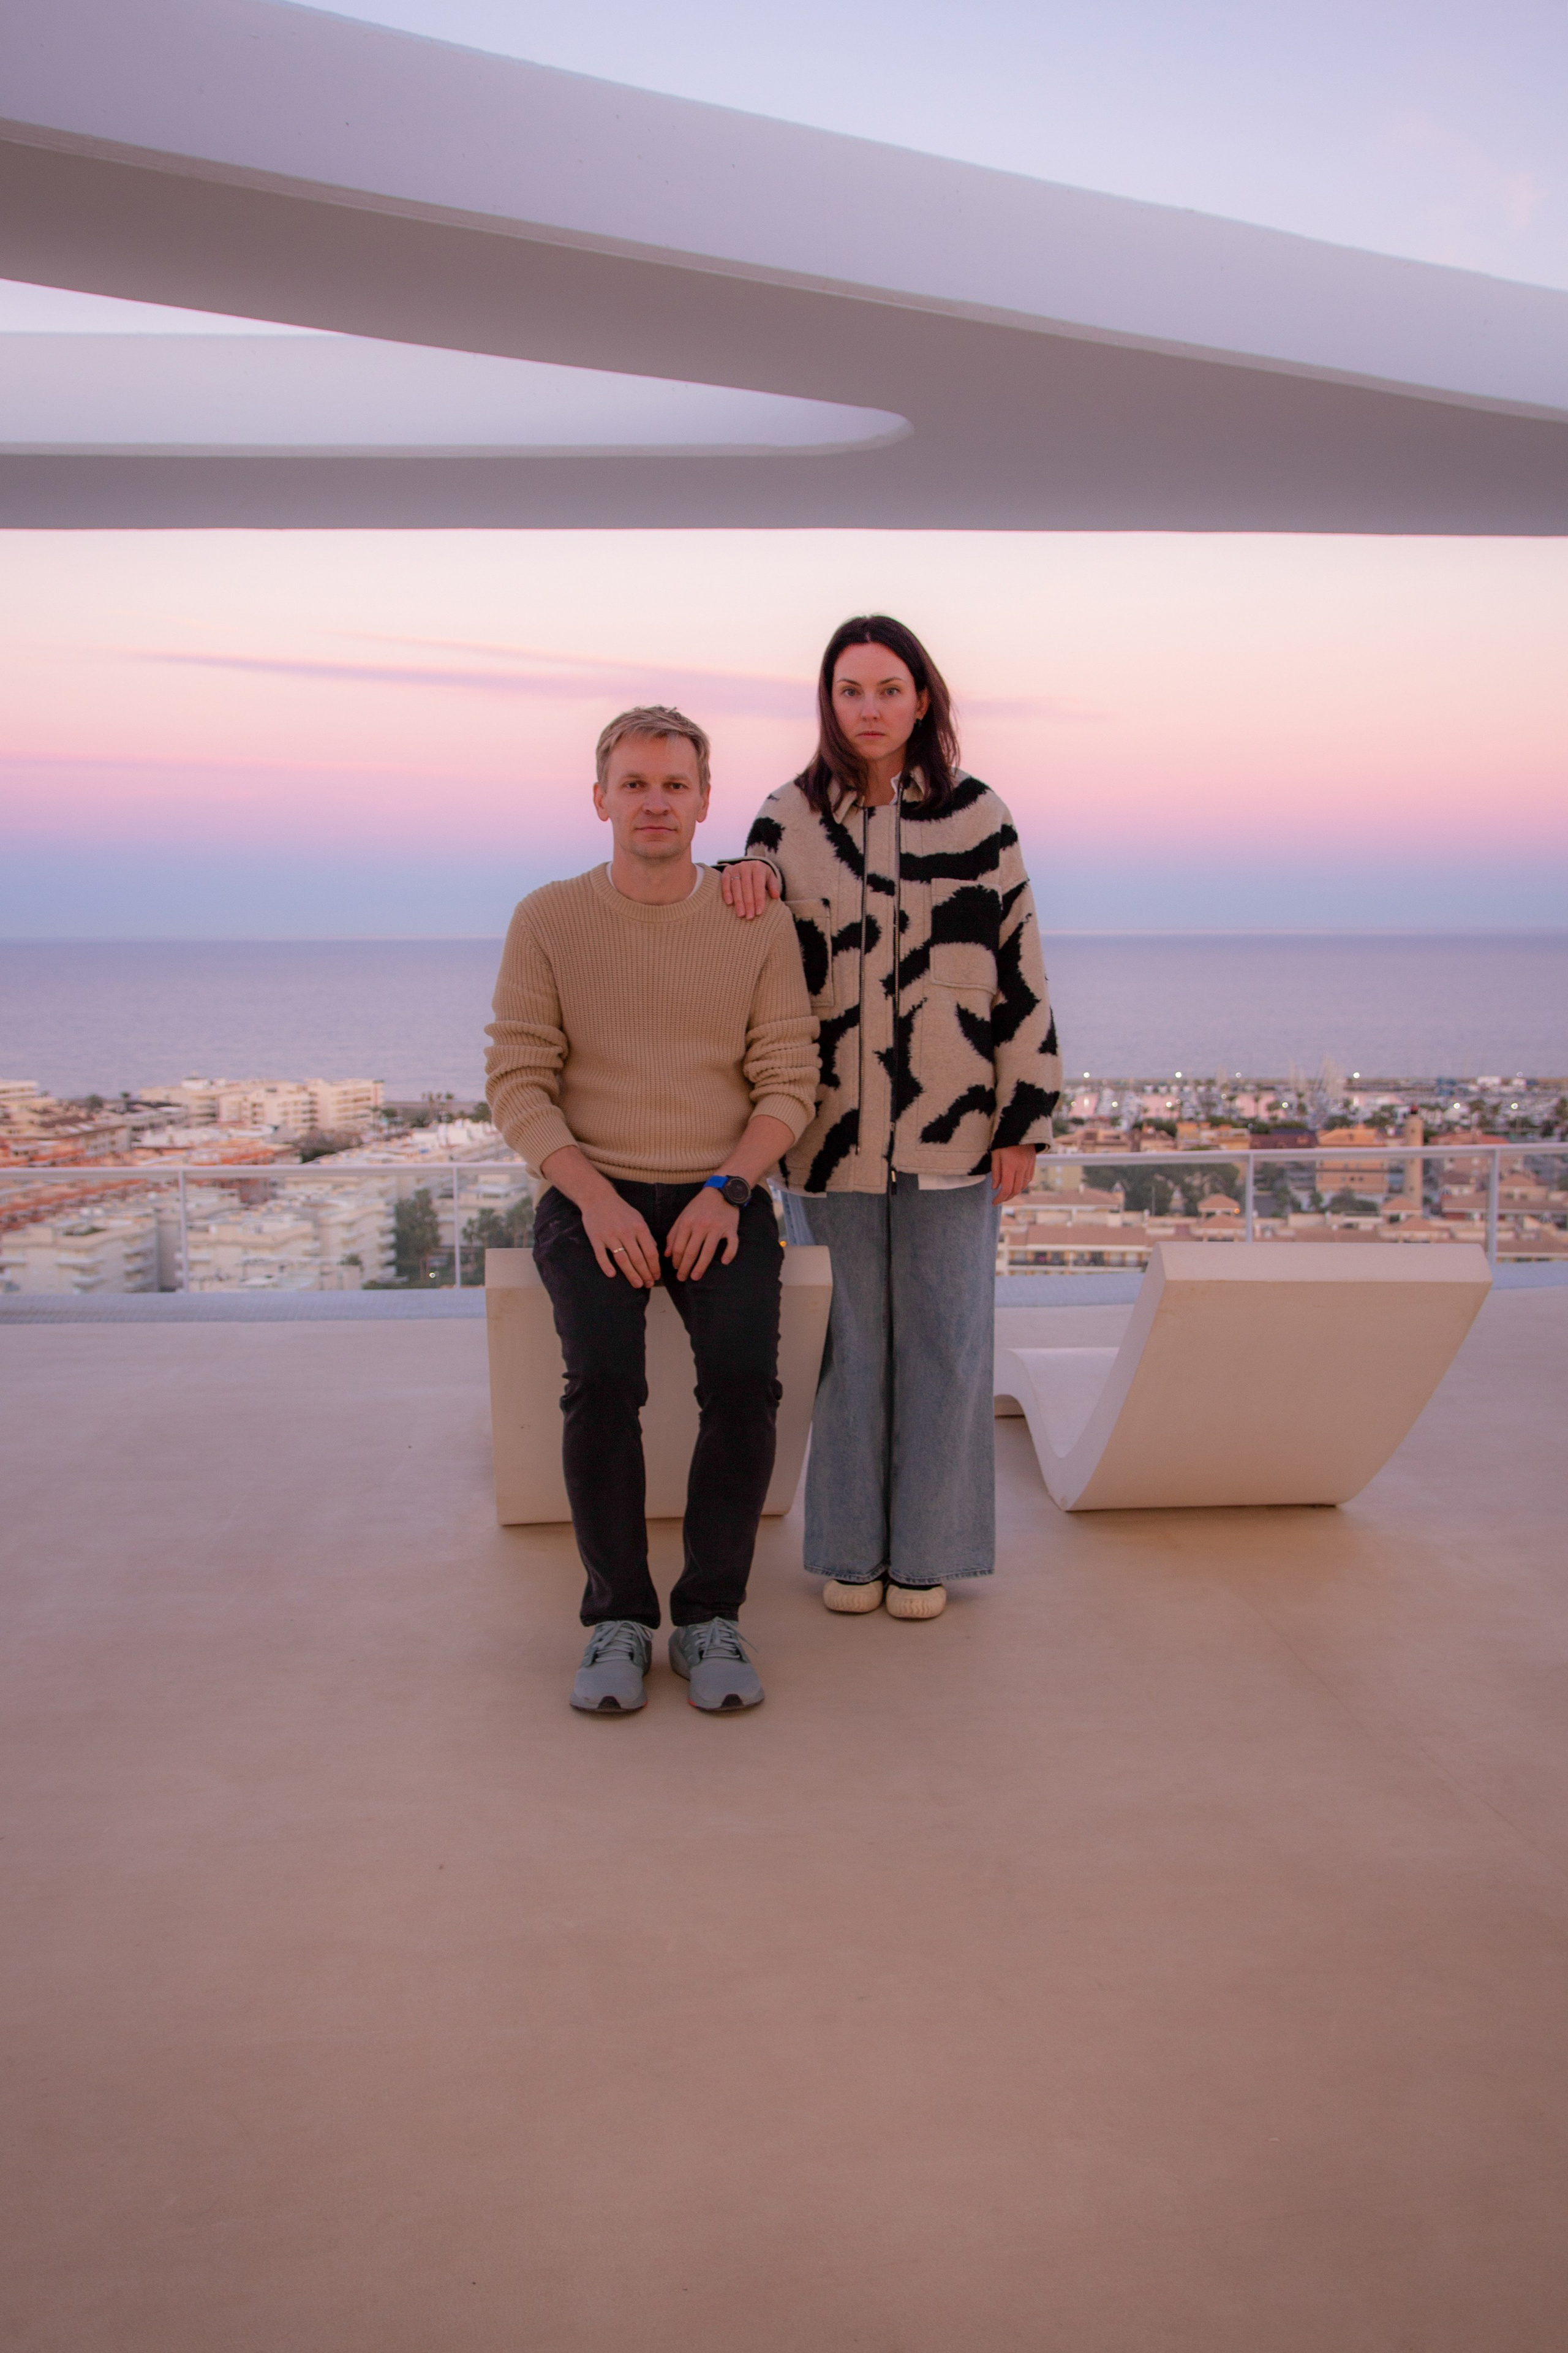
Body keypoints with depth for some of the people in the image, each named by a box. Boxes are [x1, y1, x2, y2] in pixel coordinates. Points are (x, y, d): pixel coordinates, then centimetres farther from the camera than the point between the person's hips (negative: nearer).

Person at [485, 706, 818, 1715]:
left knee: (746, 1375, -27)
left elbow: (790, 1078, 2)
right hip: (592, 1194, 0)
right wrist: (594, 1198, -16)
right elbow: (517, 1083, -1)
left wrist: (727, 1190, -15)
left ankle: (711, 1615, -10)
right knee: (604, 1376, -28)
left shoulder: (759, 921, 6)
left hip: (722, 1195, 1)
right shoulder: (549, 920, 4)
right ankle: (617, 1618, -10)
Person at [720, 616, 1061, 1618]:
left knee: (943, 1340, 6)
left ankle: (926, 1551, 20)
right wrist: (741, 879, -5)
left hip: (950, 1129, -1)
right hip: (832, 1128, 1)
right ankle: (850, 1547, 23)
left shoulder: (978, 818, 1)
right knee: (844, 1341, 9)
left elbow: (1022, 974, 2)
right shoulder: (790, 819, 6)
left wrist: (1024, 1122, -2)